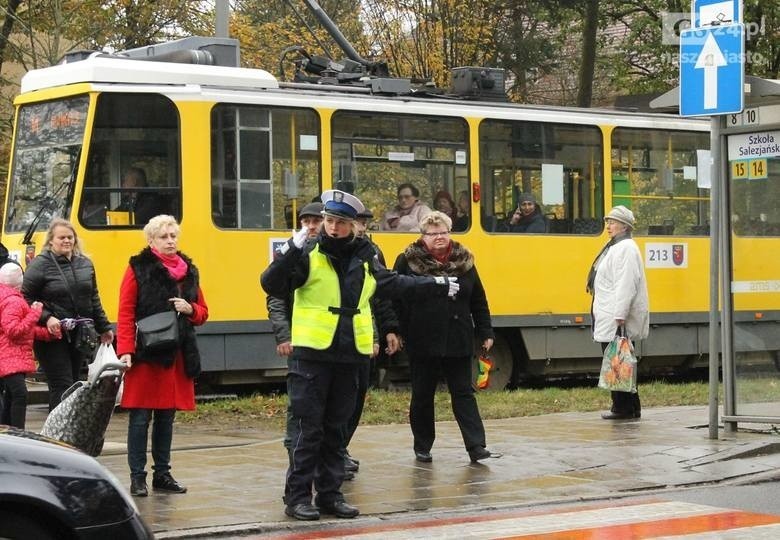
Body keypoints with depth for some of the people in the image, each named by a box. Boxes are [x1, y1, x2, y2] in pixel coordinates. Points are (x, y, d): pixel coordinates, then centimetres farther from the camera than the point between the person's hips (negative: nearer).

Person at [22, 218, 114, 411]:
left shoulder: (85, 264, 10)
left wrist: (104, 327, 18)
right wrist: (46, 318, -21)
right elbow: (26, 298, -9)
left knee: (74, 386, 10)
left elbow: (94, 300, 18)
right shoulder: (40, 265, -8)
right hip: (52, 337, -6)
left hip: (78, 336, 6)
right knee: (62, 387, -11)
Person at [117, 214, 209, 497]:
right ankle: (137, 476, 3)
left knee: (167, 416, 11)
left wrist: (190, 309, -4)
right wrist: (125, 351, -16)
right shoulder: (138, 269, -3)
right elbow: (125, 313, -8)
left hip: (177, 355, 5)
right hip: (145, 355, -5)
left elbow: (203, 312, 19)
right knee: (140, 417, -2)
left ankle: (162, 474, 18)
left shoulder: (189, 271, 14)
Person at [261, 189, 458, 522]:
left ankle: (330, 494, 19)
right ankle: (297, 496, 3)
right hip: (311, 354, -5)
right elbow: (272, 286, -16)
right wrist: (291, 252, -29)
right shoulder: (308, 254, -7)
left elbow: (394, 284, 25)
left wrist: (436, 287, 30)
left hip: (348, 356, 5)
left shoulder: (364, 257, 9)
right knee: (308, 428, -3)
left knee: (335, 429, 11)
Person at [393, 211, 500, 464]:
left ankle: (476, 446, -2)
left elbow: (479, 301, 9)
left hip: (458, 341, 2)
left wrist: (485, 332, 6)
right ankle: (422, 447, 20)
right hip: (423, 343, -2)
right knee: (422, 396, 9)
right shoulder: (408, 261, -3)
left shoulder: (464, 260, 5)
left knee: (464, 393, 2)